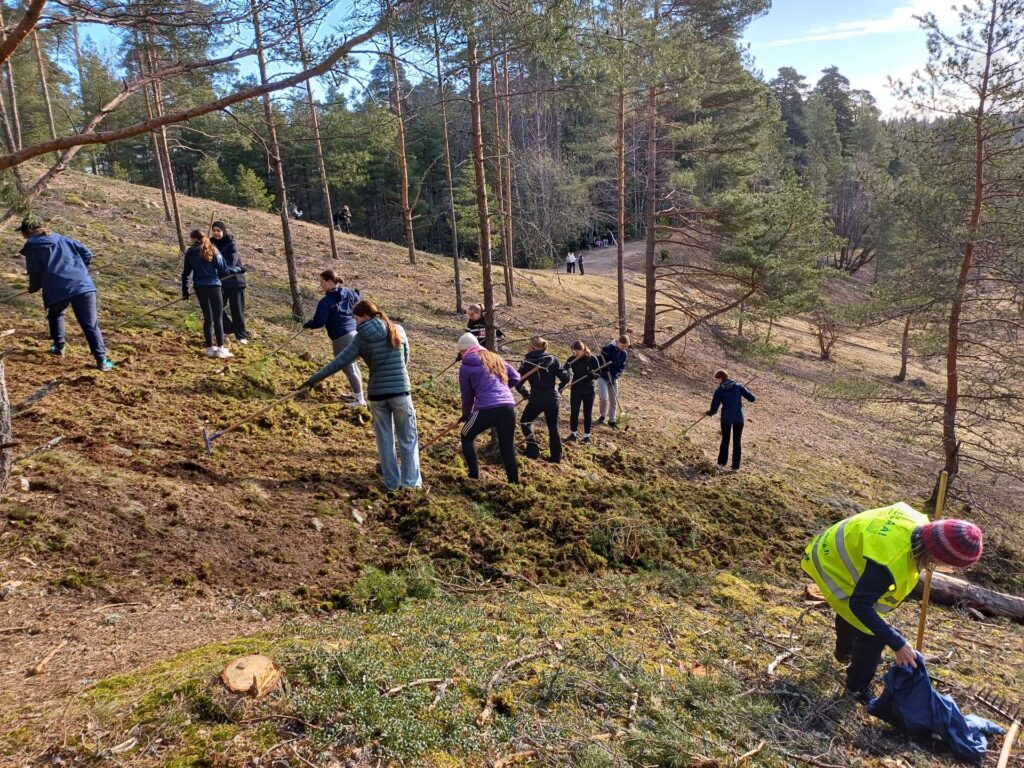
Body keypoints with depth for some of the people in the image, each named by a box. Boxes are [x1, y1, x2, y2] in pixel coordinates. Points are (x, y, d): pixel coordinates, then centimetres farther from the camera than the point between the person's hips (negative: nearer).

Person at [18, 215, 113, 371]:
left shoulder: (32, 247, 12)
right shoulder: (63, 239, 24)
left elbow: (35, 273, 11)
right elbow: (87, 254, 18)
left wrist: (33, 288, 31)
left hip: (58, 290, -2)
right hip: (83, 285, 2)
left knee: (55, 316, 31)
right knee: (90, 324, 2)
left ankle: (59, 347, 32)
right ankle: (101, 360, -7)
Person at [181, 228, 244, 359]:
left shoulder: (190, 253, 4)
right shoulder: (212, 251, -4)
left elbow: (185, 273, 7)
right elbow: (223, 270, -7)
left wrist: (185, 290, 16)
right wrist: (239, 270, 7)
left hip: (200, 288, 3)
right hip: (213, 286, -3)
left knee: (207, 318, 11)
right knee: (218, 318, 1)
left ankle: (210, 348, 12)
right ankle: (220, 349, -2)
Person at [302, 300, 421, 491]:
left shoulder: (361, 337, -4)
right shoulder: (398, 330, 1)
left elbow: (340, 361, -4)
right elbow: (405, 358, 8)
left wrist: (315, 378, 2)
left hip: (377, 394, 0)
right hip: (401, 391, 0)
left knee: (385, 440, 13)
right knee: (408, 439, 9)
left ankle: (392, 482, 18)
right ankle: (411, 481, 9)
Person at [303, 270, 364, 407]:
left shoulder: (325, 302, -17)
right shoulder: (348, 293, 3)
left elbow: (318, 323, -14)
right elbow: (358, 304, 21)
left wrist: (307, 324, 6)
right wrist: (357, 293, 40)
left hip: (341, 338, -8)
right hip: (355, 332, 8)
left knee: (348, 368, 0)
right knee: (353, 365, 21)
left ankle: (360, 399, 4)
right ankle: (357, 393, 31)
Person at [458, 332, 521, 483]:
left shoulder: (466, 366, 6)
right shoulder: (495, 358, 19)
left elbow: (467, 395, 13)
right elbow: (515, 378, 18)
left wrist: (466, 414, 28)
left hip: (486, 409, -4)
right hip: (508, 407, 4)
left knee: (467, 437, 21)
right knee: (508, 447, 15)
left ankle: (474, 474, 20)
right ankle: (514, 481, 16)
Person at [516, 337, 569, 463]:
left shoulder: (527, 363, -7)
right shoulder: (552, 359, -1)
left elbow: (518, 383, -7)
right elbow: (565, 377, -5)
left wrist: (526, 394, 10)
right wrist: (567, 370, 17)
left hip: (537, 399, -3)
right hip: (552, 399, 3)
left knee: (525, 422, 17)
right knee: (553, 428, 15)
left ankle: (533, 450, 6)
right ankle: (556, 457, 19)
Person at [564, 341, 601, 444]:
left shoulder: (592, 358, -12)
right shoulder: (572, 359, -6)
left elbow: (598, 374, -9)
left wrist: (593, 374, -32)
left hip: (588, 390, -2)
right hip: (575, 389, 2)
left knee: (587, 413, 7)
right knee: (574, 412, 3)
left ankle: (587, 435, 18)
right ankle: (573, 434, 19)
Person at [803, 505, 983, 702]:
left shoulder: (918, 522, -17)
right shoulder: (891, 562, -42)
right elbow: (860, 605, -33)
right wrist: (897, 643, -31)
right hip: (830, 565, -9)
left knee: (850, 611, 34)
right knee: (873, 634, -3)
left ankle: (844, 651, 62)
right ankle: (857, 689, 19)